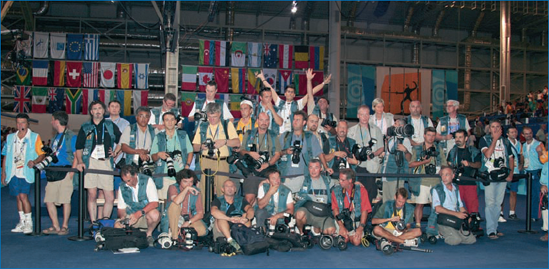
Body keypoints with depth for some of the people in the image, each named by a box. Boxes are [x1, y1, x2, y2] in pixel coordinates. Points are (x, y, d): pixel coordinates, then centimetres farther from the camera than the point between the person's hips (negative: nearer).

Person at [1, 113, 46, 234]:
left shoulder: (35, 137, 2)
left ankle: (29, 223, -6)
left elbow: (42, 154, -2)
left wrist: (34, 162, -21)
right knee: (18, 197, 8)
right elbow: (5, 156, 16)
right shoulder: (10, 137, 15)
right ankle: (22, 222, 17)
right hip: (13, 173, 5)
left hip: (27, 172, -5)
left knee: (23, 196, -14)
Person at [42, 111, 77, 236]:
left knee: (65, 200, -3)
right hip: (53, 173, 8)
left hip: (65, 172, -8)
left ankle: (65, 227, 6)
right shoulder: (56, 136, 18)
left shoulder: (71, 136, -5)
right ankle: (55, 226, 12)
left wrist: (72, 172, -16)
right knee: (49, 200, 4)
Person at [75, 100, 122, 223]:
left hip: (106, 163, 0)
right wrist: (80, 162, -3)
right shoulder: (85, 127, 12)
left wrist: (115, 153, 10)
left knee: (110, 198, -6)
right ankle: (93, 224, 6)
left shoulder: (111, 126, 14)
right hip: (90, 162, 0)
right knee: (92, 195, -1)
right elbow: (79, 148, 11)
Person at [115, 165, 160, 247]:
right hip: (131, 217, 3)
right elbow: (121, 208, 9)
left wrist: (139, 213, -29)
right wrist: (122, 217, -15)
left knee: (154, 214, -37)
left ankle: (149, 234, -7)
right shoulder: (122, 188, 2)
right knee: (117, 225, -27)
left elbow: (154, 203, -18)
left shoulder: (147, 181, -9)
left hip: (146, 215, -3)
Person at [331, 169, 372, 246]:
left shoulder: (361, 190, 0)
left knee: (356, 241, -21)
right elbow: (335, 209, -2)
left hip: (356, 221, -1)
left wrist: (361, 228, -14)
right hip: (341, 221, 1)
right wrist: (341, 226, -14)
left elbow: (365, 210, -4)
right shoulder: (336, 190, 4)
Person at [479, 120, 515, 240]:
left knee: (498, 203, 9)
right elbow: (487, 154, -16)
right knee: (490, 203, -9)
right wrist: (495, 139, -12)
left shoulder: (505, 141, 13)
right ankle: (491, 231, -9)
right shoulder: (484, 140, 1)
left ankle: (495, 228, 18)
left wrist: (511, 174, 4)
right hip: (489, 176, -4)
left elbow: (511, 158, 15)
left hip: (502, 176, 5)